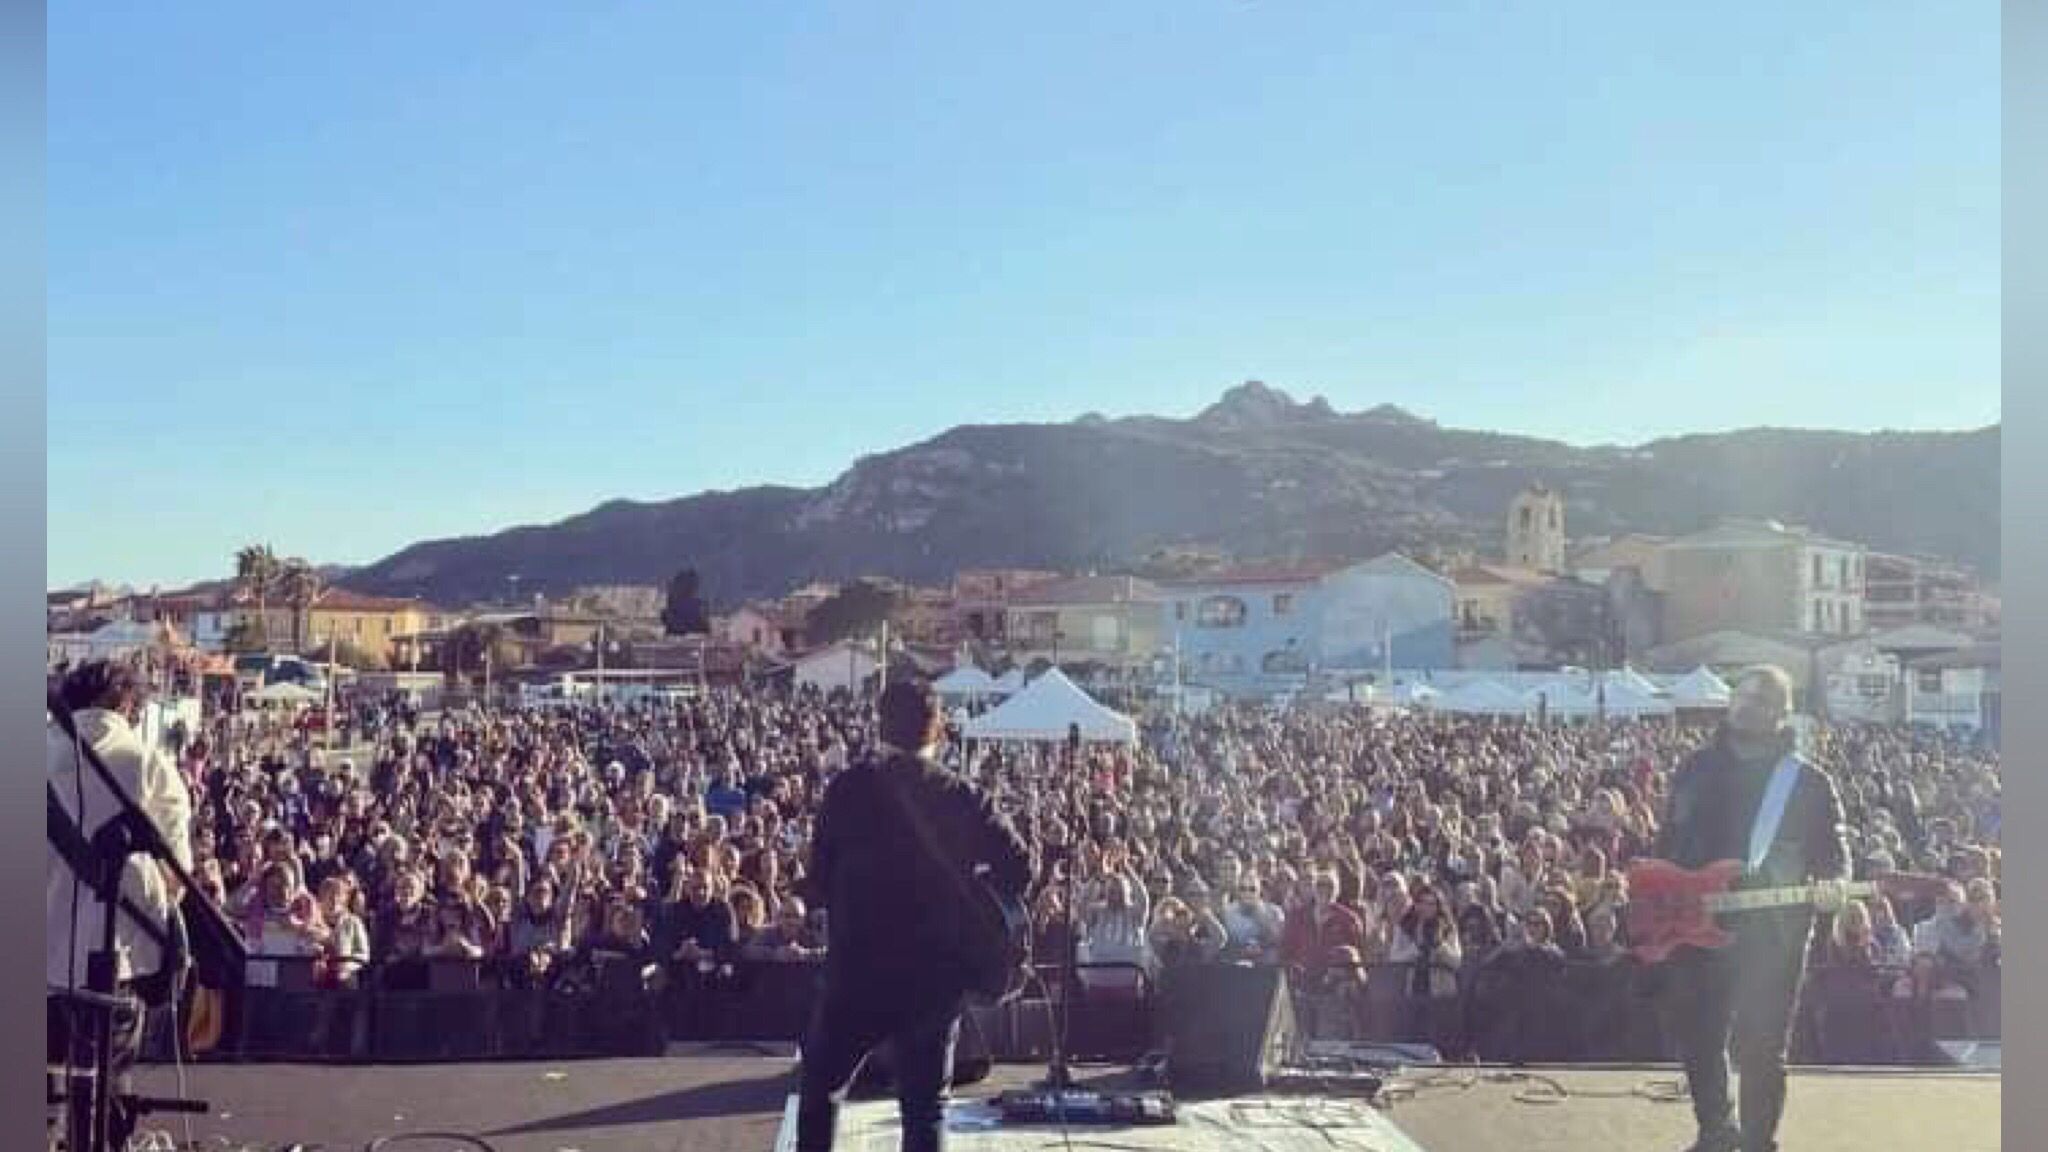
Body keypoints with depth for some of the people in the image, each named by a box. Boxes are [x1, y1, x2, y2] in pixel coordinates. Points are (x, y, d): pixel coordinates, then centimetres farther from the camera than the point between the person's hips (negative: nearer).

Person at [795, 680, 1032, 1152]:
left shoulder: (849, 787, -5)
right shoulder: (965, 798, -1)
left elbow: (818, 882, -5)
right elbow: (1018, 867, -6)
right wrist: (971, 912, 7)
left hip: (858, 967, -1)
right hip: (937, 973, 2)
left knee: (819, 1086, 18)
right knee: (925, 1105, 12)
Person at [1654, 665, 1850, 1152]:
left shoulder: (1809, 782, 0)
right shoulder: (1695, 768, 10)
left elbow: (1834, 850, -1)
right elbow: (1668, 843, 15)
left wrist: (1831, 884, -22)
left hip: (1770, 936, -4)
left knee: (1760, 1049, -1)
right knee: (1698, 1039, 12)